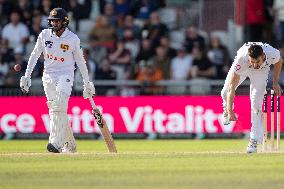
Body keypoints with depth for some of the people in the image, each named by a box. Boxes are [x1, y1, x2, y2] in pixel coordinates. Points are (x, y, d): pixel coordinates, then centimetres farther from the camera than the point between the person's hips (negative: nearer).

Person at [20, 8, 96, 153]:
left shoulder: (73, 39, -5)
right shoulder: (44, 35, 2)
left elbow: (80, 61, 5)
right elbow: (35, 55, 9)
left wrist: (87, 82, 7)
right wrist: (27, 75, 4)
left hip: (65, 75, -4)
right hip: (48, 76, 4)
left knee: (59, 107, -23)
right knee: (55, 110, 3)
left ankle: (56, 143, -30)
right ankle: (69, 144, 16)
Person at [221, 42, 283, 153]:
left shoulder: (273, 54, -40)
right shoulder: (241, 59, -44)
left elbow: (278, 62, -10)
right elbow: (232, 87, -41)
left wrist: (275, 83, -7)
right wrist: (230, 111, -45)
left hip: (261, 72, 0)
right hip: (243, 68, 0)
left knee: (256, 104, -13)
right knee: (225, 92, -1)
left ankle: (254, 140, -8)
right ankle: (227, 109, 37)